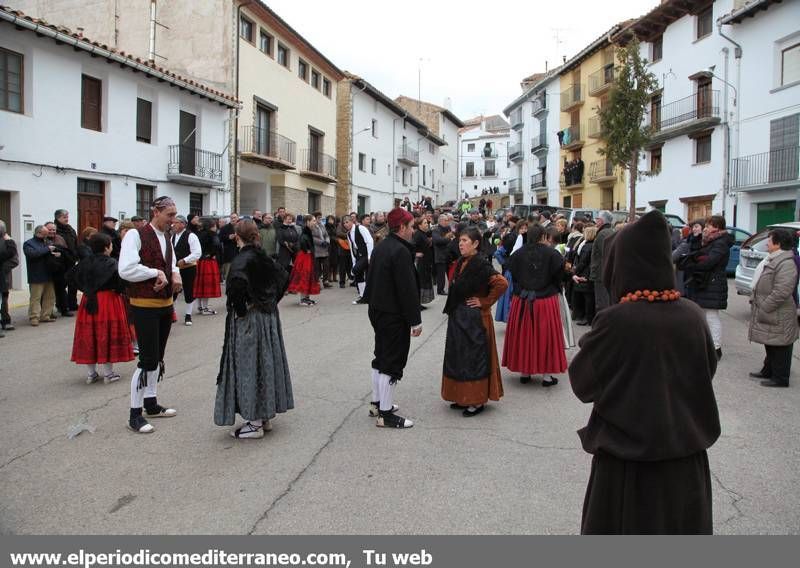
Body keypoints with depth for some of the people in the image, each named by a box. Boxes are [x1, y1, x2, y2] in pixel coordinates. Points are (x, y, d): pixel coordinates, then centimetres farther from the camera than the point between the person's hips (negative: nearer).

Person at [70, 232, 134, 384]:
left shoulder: (84, 263, 3)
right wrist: (117, 290, -1)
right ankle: (108, 373, 9)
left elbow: (72, 278, 10)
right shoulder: (111, 263, -13)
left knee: (89, 337, 10)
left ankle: (91, 373, 17)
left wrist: (87, 289, 15)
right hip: (109, 302, -5)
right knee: (107, 336, 3)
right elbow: (121, 282, -21)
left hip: (88, 302, 5)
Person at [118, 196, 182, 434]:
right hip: (144, 306, -8)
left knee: (157, 358, 16)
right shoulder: (136, 235, -14)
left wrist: (175, 273, 1)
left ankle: (151, 404, 29)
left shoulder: (166, 237, 11)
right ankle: (135, 414, 5)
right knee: (148, 359, -6)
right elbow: (125, 270, -24)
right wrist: (156, 273, -16)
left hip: (165, 304, 8)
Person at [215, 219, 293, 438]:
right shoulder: (264, 258, 7)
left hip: (248, 320, -8)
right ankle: (265, 416, 25)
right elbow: (283, 276, 16)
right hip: (269, 316, 8)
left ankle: (255, 423, 6)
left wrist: (240, 309, -20)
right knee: (266, 362, 14)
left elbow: (238, 281, -34)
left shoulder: (242, 259, -16)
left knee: (249, 365, 0)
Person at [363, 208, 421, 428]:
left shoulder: (381, 247, 10)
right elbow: (408, 289, -22)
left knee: (381, 357, 19)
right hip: (395, 316, -10)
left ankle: (377, 403, 30)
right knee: (392, 362, -2)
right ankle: (385, 413, 4)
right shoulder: (400, 251, -20)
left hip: (377, 311, 10)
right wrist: (415, 320, -16)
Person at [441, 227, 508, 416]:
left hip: (474, 319, -9)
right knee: (458, 356, 14)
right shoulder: (461, 263, 8)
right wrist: (452, 309, 13)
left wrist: (484, 302, -16)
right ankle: (463, 397, 26)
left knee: (473, 357, 0)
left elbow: (502, 283, -25)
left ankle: (477, 400, 12)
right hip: (458, 317, 9)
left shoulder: (481, 264, -17)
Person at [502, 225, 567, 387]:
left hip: (521, 300, 2)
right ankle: (547, 375, 14)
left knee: (523, 335, 13)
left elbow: (512, 275, 3)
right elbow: (559, 276, -5)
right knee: (545, 336, 8)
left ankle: (524, 372, 20)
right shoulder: (552, 253, -11)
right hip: (546, 300, -2)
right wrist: (554, 290, 13)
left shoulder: (518, 253, -5)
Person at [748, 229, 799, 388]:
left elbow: (781, 292, -27)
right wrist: (758, 303, 17)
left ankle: (780, 378, 7)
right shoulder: (773, 259, 13)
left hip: (778, 315, -11)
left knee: (779, 346, -1)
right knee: (770, 345, 20)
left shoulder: (786, 263, -21)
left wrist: (764, 307, -22)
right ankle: (768, 370, 32)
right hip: (769, 313, 11)